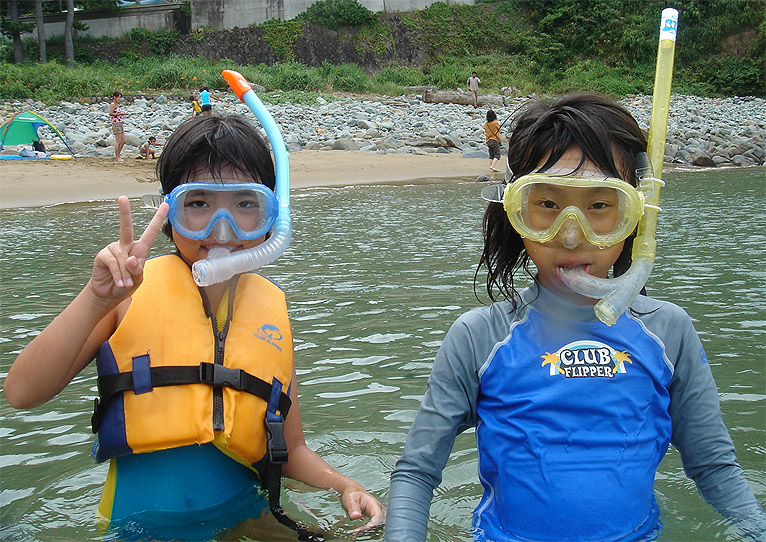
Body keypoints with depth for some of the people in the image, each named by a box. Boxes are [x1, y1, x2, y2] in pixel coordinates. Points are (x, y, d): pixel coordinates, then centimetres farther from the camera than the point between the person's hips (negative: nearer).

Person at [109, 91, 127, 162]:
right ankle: (117, 157, 0)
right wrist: (120, 113, -17)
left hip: (120, 123, 9)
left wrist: (123, 113, 11)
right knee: (118, 141, -6)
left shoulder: (117, 104, 17)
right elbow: (110, 113, -19)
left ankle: (117, 155, 19)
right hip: (116, 123, -9)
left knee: (123, 141, 10)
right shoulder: (112, 104, -9)